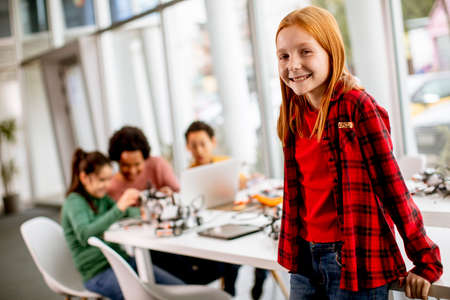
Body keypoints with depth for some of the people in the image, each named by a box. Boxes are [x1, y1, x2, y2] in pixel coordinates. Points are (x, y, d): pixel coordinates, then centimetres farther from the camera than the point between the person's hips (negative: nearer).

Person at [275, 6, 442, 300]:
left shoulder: (357, 105, -13)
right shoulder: (294, 114, 6)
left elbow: (392, 186, -13)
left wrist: (426, 263, -10)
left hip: (356, 260, -6)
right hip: (305, 256, 6)